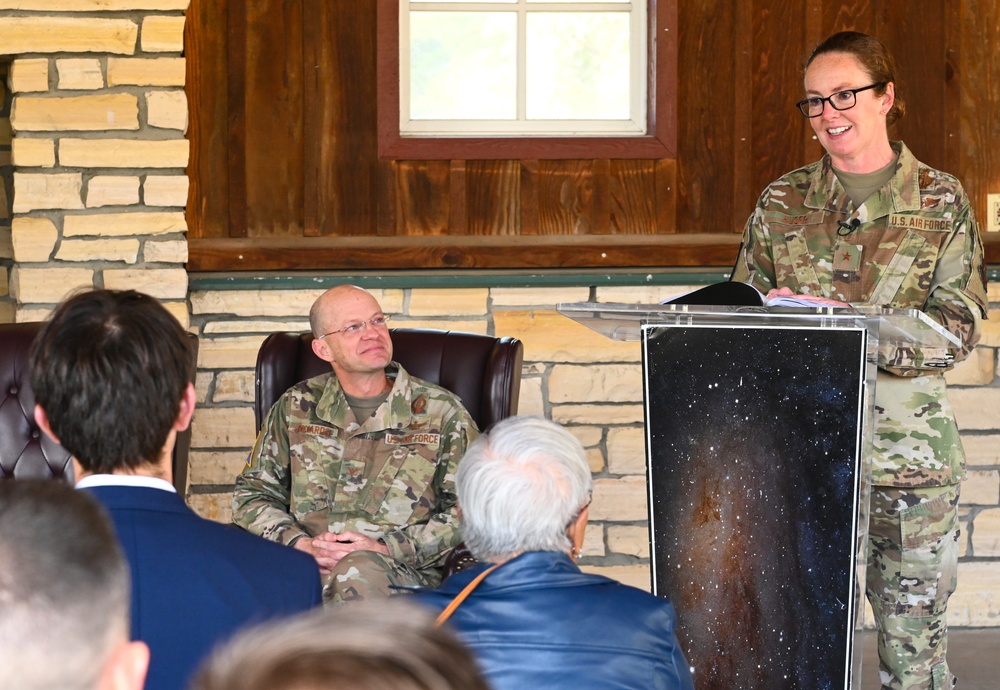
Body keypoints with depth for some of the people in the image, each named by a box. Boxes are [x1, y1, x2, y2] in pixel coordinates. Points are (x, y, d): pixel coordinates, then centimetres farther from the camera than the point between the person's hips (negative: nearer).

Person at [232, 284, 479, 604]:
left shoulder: (440, 411, 11)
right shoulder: (297, 407, 19)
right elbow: (252, 494, 19)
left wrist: (388, 549, -9)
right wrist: (301, 544, -2)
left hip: (401, 573, -2)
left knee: (359, 571, -41)